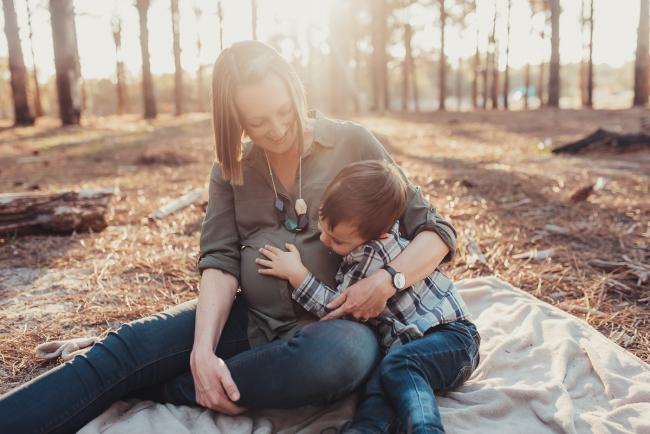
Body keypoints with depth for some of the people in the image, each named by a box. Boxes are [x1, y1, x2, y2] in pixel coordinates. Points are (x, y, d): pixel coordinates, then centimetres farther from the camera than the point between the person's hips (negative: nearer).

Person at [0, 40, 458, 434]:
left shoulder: (352, 145, -5)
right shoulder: (232, 168, 6)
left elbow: (436, 231, -3)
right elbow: (221, 261, -4)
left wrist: (387, 281, -23)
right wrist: (203, 350, -21)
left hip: (333, 324, -2)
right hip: (252, 319, 3)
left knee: (335, 355, -37)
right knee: (131, 344, -19)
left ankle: (157, 390, -22)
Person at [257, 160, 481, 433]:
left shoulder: (371, 256, -24)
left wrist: (297, 275, -14)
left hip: (450, 336, -8)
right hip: (402, 344, 8)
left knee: (397, 367, -39)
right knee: (378, 380, -26)